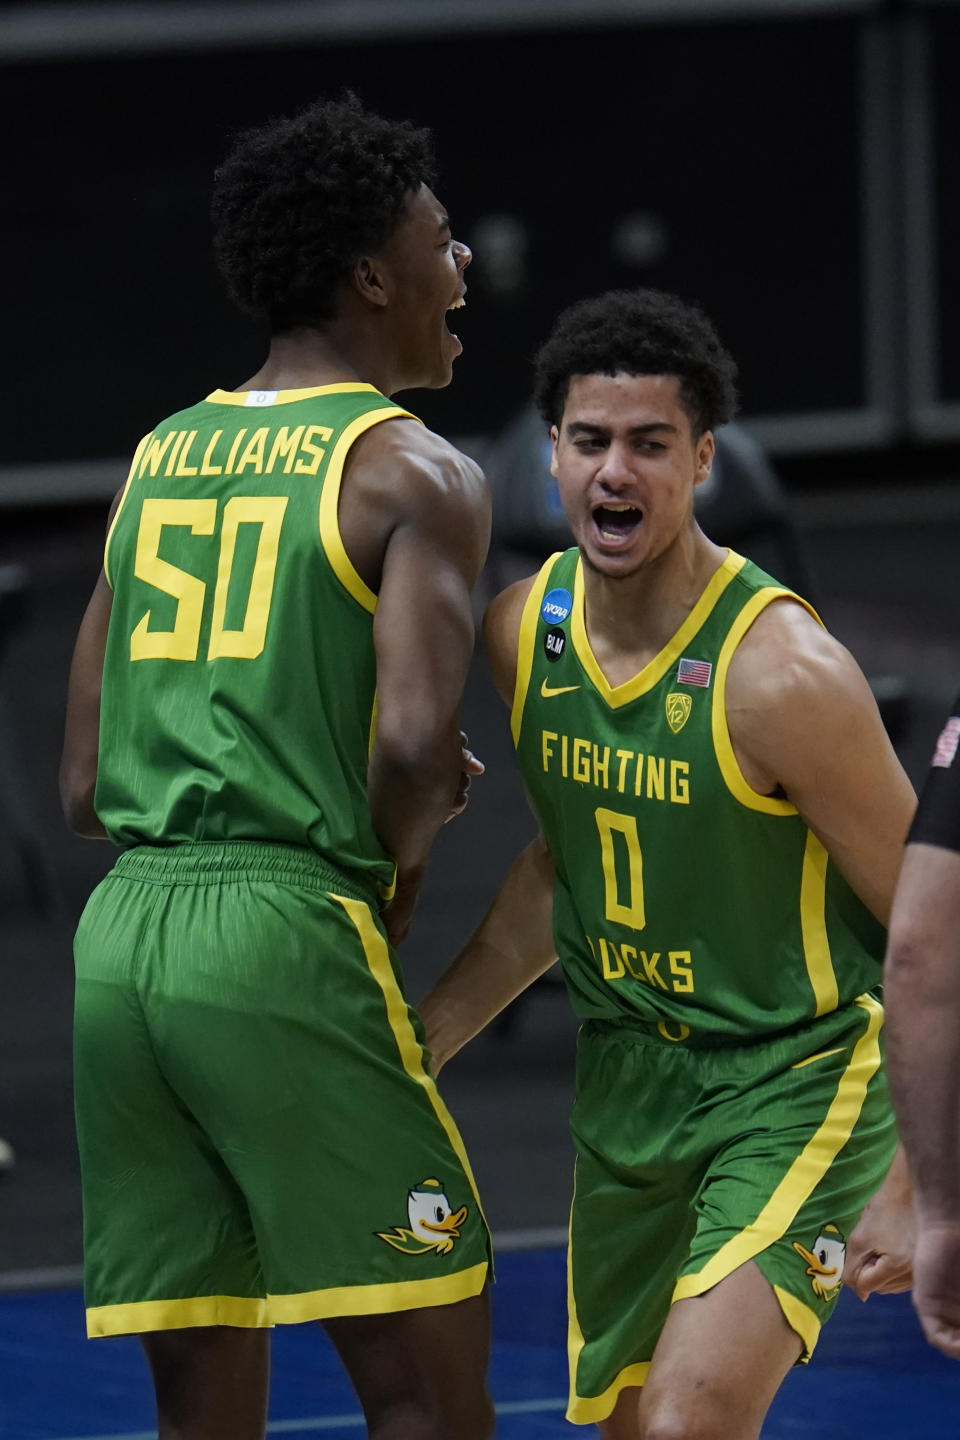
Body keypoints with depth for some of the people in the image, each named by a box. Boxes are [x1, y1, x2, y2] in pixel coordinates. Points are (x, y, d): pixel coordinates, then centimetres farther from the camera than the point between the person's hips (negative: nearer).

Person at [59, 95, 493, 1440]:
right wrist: (393, 874, 3)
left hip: (121, 934, 7)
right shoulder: (414, 473, -2)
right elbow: (412, 735, -17)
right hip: (284, 927, -7)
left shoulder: (159, 458, 18)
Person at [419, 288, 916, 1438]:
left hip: (799, 1075, -7)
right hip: (630, 1074, 7)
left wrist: (912, 1185, -17)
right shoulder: (524, 630, -4)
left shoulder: (781, 674, -23)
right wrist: (420, 1041, 11)